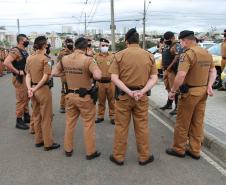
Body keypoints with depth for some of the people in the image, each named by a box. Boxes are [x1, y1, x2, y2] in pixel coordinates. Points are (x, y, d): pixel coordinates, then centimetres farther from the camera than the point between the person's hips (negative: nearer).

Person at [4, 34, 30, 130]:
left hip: (27, 77, 9)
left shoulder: (24, 51, 12)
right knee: (21, 99, -3)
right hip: (20, 79, -9)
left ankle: (26, 116, 31)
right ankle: (19, 121, 8)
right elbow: (6, 62, -29)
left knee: (26, 98, 17)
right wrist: (18, 72, -24)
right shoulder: (15, 51, -16)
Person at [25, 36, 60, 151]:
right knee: (46, 117, 3)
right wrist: (35, 88, -12)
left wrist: (29, 88, -7)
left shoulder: (29, 58, 7)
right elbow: (45, 77, -19)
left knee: (36, 116, 17)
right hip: (43, 89, -7)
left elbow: (28, 75, 2)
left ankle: (38, 140, 29)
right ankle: (48, 143, 12)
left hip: (33, 89, 7)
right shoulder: (45, 58, -14)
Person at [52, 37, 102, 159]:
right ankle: (90, 152, 19)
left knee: (70, 122, 19)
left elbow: (54, 73, 8)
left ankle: (68, 149, 31)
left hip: (70, 95, 5)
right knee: (88, 124, 9)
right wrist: (93, 71, -7)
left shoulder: (64, 59, -1)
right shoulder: (88, 60, -17)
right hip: (85, 96, -5)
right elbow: (98, 76, -28)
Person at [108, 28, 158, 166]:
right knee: (142, 127, 13)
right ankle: (144, 157, 26)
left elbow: (114, 78, -12)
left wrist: (129, 92, -16)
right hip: (142, 97, 2)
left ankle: (119, 157, 23)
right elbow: (154, 78, -5)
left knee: (121, 127, 10)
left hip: (123, 96, -1)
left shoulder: (120, 55, -4)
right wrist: (142, 91, -14)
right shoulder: (149, 55, 2)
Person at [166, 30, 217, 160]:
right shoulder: (207, 53, 10)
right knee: (198, 122, 14)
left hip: (190, 92, -8)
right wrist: (209, 86, 4)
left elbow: (181, 75, -26)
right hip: (203, 91, 8)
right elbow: (213, 71, 15)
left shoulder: (188, 54, -18)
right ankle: (195, 150, 24)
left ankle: (179, 149, 20)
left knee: (182, 123, 7)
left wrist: (172, 91, -17)